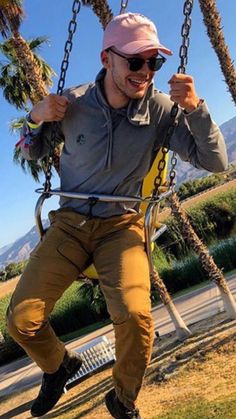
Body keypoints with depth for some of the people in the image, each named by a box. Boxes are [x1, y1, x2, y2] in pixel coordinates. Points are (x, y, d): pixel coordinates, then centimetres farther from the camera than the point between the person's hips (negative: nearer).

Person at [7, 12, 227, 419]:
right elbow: (32, 153, 10)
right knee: (21, 320, -9)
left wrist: (194, 107, -24)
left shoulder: (160, 109, -8)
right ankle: (59, 366, 28)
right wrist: (36, 118, -12)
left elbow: (215, 162, -9)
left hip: (122, 224, -1)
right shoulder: (73, 104, -5)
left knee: (135, 315, -29)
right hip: (70, 221, 2)